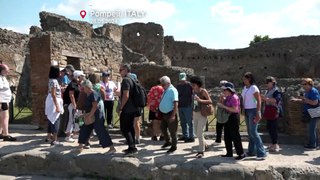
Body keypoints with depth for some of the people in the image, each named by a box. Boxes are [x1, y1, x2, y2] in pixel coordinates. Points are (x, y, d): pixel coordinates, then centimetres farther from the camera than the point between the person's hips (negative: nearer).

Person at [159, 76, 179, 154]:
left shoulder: (172, 90, -16)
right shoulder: (165, 90, 11)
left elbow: (176, 103, -23)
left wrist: (173, 115, -28)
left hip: (170, 114, -9)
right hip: (164, 114, 9)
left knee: (172, 131, 2)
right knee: (163, 129, 18)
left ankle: (173, 146, 16)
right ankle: (168, 142, 39)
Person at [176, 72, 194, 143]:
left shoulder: (189, 85, -7)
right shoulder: (178, 86, 13)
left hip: (188, 106, -7)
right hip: (180, 106, 7)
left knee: (189, 122, -3)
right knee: (183, 122, 13)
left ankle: (191, 137, 2)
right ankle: (185, 136, 24)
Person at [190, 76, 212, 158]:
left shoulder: (203, 91, -12)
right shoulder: (194, 91, 6)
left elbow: (210, 101, -16)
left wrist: (200, 100, -28)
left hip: (202, 114, -7)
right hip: (195, 113, 7)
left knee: (199, 133, -9)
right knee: (197, 132, 16)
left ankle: (201, 151, 1)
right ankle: (204, 145, 39)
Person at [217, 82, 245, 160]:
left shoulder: (234, 97, -16)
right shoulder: (227, 97, 10)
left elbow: (235, 109, -24)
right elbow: (224, 106, 17)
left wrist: (224, 106, -23)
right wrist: (222, 101, 0)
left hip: (233, 117, -10)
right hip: (227, 117, 10)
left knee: (235, 136, -5)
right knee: (227, 136, 13)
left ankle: (241, 154, 4)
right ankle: (229, 153, 23)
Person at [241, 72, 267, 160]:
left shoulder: (254, 88, -12)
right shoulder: (245, 88, 11)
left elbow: (259, 101, -15)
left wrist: (258, 113, -21)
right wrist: (244, 111, 11)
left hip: (253, 111, -8)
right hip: (246, 111, 8)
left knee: (253, 132, -11)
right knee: (250, 132, 12)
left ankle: (261, 153, -8)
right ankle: (251, 151, 20)